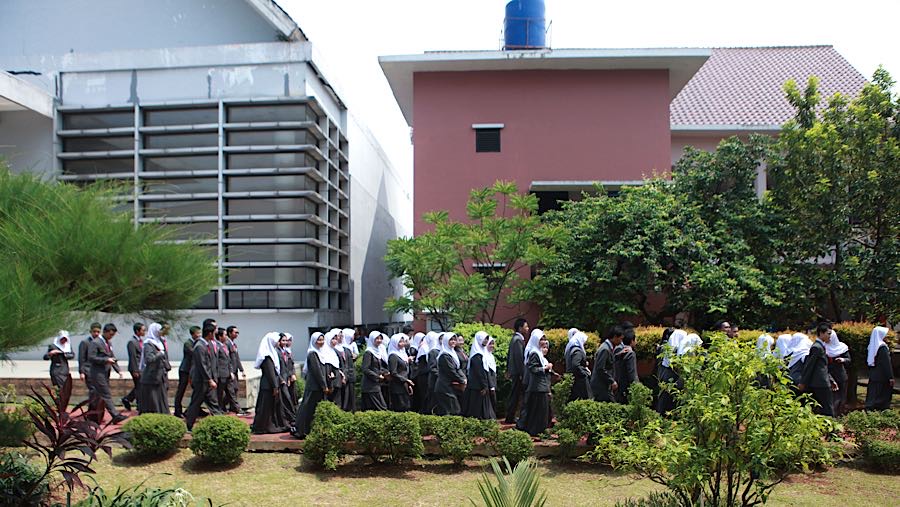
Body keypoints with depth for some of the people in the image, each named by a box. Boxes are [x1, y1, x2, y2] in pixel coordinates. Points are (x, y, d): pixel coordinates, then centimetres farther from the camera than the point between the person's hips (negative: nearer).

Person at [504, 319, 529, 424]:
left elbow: (509, 356, 20)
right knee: (515, 395, -3)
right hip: (518, 372, -10)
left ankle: (510, 416, 20)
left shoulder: (515, 338, 15)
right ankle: (510, 417, 2)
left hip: (514, 371, 10)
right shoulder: (518, 340, -16)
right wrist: (522, 373, -20)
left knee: (514, 394, 14)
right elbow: (519, 358, -21)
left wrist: (508, 370, 25)